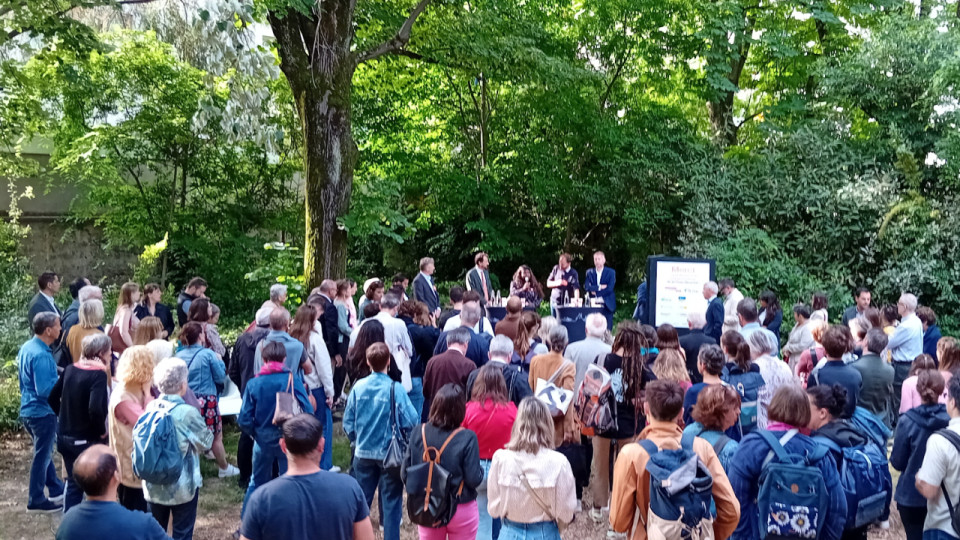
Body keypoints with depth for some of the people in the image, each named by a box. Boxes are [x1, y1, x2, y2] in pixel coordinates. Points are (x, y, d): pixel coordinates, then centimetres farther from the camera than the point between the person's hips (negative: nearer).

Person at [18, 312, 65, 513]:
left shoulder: (26, 347, 4)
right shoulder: (41, 355, -26)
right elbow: (45, 390, -29)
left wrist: (56, 376, 15)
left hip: (29, 409, 10)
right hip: (42, 412, -10)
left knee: (45, 452, 20)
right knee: (42, 456, 3)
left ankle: (56, 490, 33)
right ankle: (36, 501, 13)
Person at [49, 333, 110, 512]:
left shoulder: (70, 369, 3)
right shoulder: (98, 374, -20)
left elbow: (53, 397, 12)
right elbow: (95, 409, -32)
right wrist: (102, 431, -16)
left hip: (65, 436, 7)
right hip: (88, 439, -7)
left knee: (73, 483, 18)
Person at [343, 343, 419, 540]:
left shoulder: (358, 387, -7)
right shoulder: (395, 389, -16)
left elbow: (348, 422, -1)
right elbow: (411, 422, -18)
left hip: (363, 453, 3)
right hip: (390, 454, -3)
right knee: (391, 502, 9)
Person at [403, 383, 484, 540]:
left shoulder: (417, 433, -11)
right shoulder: (467, 438, -21)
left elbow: (404, 474, -5)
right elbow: (474, 480, -20)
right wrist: (480, 472, 1)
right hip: (461, 509, -3)